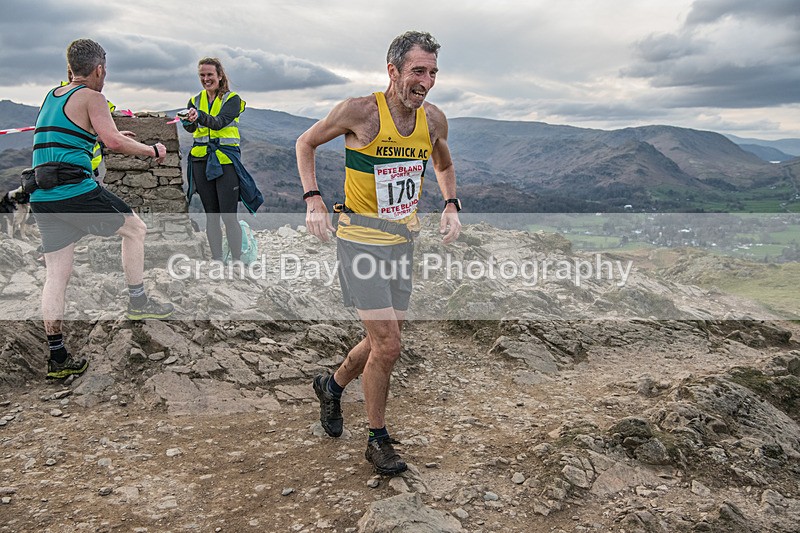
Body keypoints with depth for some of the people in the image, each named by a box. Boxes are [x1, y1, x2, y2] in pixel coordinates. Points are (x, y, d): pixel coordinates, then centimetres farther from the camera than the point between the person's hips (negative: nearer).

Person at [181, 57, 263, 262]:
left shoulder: (232, 99, 0)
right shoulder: (195, 101, 13)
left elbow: (220, 122, -19)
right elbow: (191, 128, -6)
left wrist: (200, 116, -38)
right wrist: (189, 121, -29)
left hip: (226, 160, -4)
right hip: (201, 161, 4)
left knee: (229, 216, -8)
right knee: (211, 215, 9)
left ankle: (236, 261, 1)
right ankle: (216, 259, 17)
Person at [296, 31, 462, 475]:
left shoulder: (434, 120, 1)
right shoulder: (360, 111, -14)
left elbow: (444, 164, 23)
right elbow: (305, 143, 0)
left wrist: (451, 205, 6)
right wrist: (313, 200, -12)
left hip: (402, 243, 6)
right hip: (360, 242, -6)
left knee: (383, 344, 13)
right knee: (387, 347, -9)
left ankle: (331, 386, 43)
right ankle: (378, 441, 14)